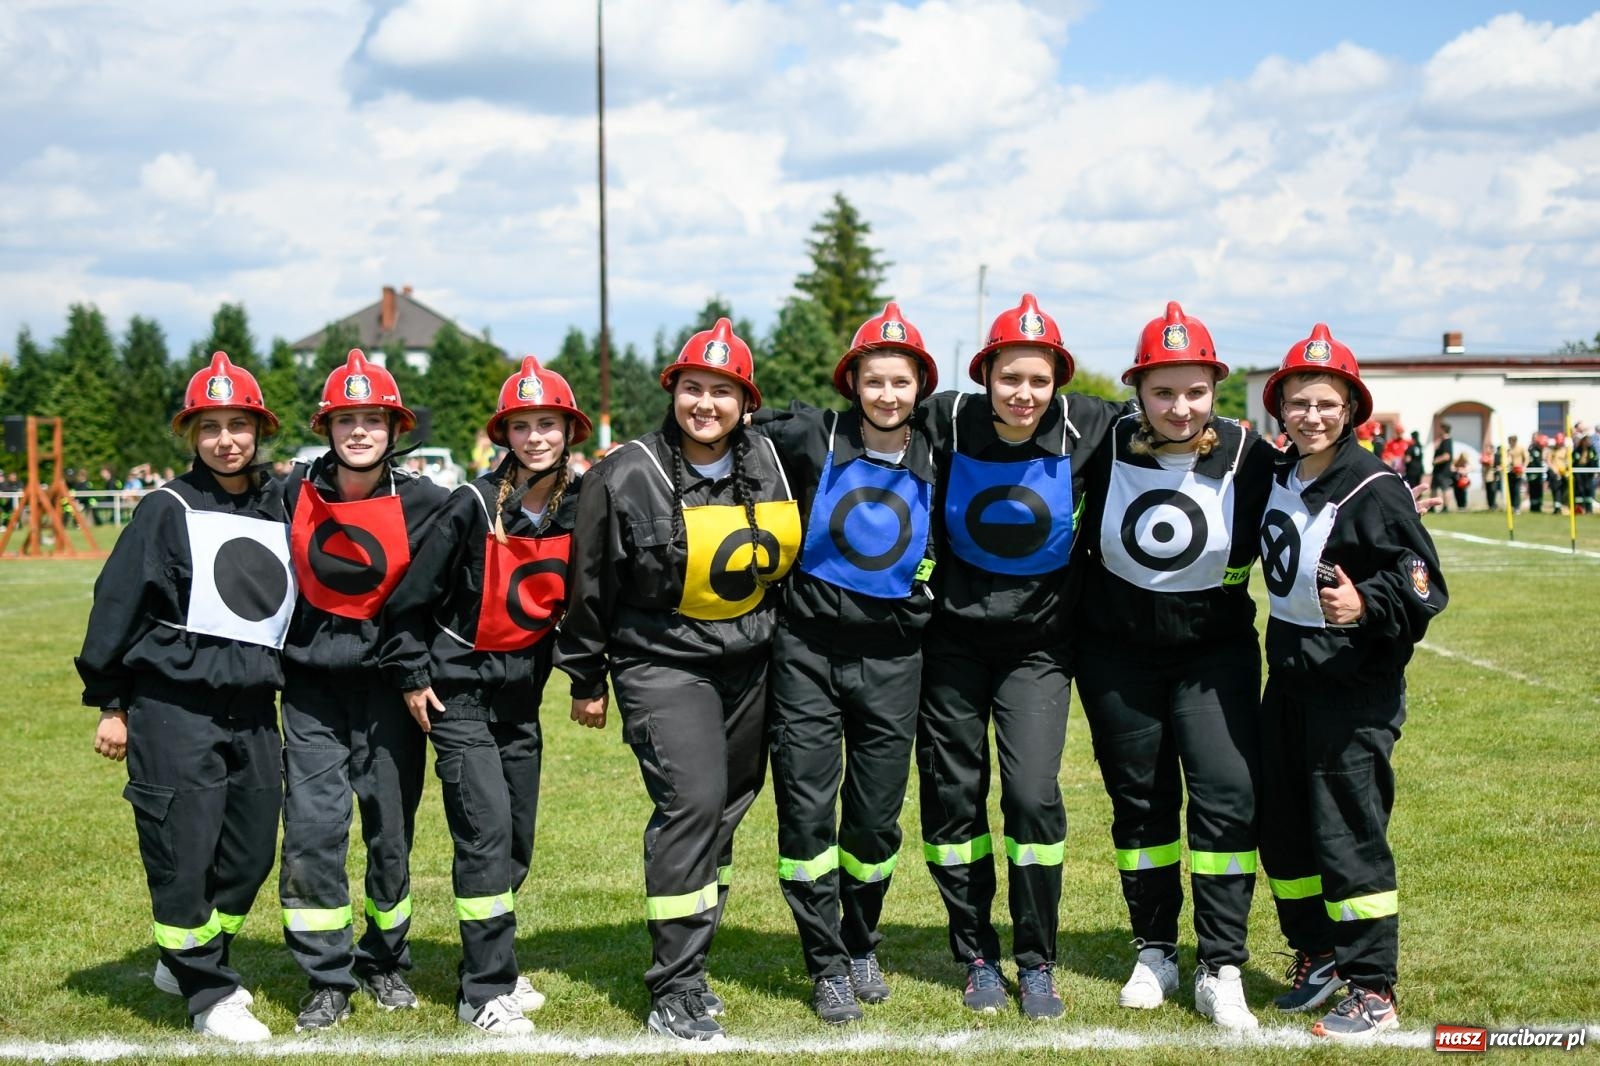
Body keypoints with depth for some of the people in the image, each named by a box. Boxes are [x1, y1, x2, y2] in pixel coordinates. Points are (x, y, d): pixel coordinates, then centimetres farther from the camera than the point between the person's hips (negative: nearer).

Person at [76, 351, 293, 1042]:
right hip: (174, 709, -5)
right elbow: (117, 605, -3)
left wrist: (276, 682, 17)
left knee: (252, 852, 9)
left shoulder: (281, 514, 10)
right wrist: (110, 704, -4)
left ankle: (186, 962, 31)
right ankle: (208, 993, 11)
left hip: (254, 712, 5)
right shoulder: (168, 511, -4)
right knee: (183, 850, -4)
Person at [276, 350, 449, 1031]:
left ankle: (385, 962, 27)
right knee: (313, 830, -6)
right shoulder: (292, 494, -3)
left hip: (387, 680, 0)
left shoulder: (424, 503, -6)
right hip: (311, 686, 0)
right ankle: (328, 980, 6)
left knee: (391, 831, 7)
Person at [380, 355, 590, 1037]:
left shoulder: (583, 506, -3)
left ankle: (489, 968, 26)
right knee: (486, 828, -12)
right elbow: (412, 594, -8)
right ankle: (486, 991, -4)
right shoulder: (474, 505, -15)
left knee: (517, 837, 10)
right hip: (459, 689, -5)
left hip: (522, 690, 5)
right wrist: (411, 676, -6)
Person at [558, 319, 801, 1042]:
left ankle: (686, 957, 26)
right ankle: (675, 990, -10)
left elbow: (791, 559, 17)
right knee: (692, 800, -18)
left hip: (748, 664, 6)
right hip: (661, 663, -5)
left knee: (727, 807, 10)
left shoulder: (770, 465, 2)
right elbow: (593, 582, -2)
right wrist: (586, 679, 3)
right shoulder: (629, 475, -11)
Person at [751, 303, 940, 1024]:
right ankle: (827, 966, 13)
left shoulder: (936, 463, 2)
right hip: (809, 652, -2)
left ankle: (862, 946, 31)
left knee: (876, 820, 8)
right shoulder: (812, 439, -6)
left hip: (891, 659, 2)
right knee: (807, 813, -1)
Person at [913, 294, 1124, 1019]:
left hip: (1038, 642, -1)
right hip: (955, 638, 1)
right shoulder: (947, 422, -13)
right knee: (953, 795, 6)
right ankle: (977, 957, 23)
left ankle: (1037, 964, 8)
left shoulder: (1086, 428, -12)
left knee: (1033, 795, -10)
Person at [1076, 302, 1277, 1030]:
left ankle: (1220, 969, -2)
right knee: (1138, 801, 9)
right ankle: (1155, 951, 24)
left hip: (1213, 653, -1)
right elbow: (1078, 537, 5)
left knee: (1227, 796, -11)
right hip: (1118, 654, 1)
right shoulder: (1105, 449, -11)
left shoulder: (1247, 457, -13)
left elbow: (1256, 548, 4)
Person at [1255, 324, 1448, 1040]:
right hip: (1288, 679, 8)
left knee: (1347, 837, -6)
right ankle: (1317, 957, 30)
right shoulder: (1275, 478, 6)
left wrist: (1366, 606, -34)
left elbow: (1425, 591, -19)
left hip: (1354, 691, -8)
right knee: (1282, 832, 14)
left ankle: (1374, 991, 6)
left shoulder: (1375, 492, -16)